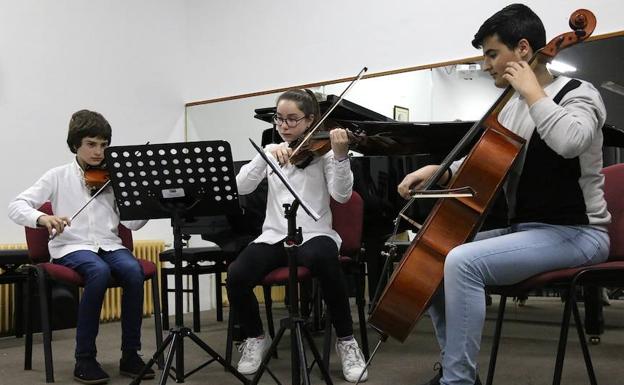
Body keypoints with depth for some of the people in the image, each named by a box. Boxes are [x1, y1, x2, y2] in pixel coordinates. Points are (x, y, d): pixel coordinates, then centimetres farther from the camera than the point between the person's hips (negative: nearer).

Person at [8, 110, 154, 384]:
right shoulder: (58, 177, 6)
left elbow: (132, 222, 2)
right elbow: (15, 207, -3)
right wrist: (42, 218, -24)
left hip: (109, 245, 2)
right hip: (71, 247, -2)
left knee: (133, 271, -30)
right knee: (99, 272, -35)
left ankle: (130, 355, -15)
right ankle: (85, 359, -21)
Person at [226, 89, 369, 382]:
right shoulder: (271, 151, 14)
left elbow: (341, 195, -12)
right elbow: (241, 187, -1)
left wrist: (340, 156, -27)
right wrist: (266, 155, -14)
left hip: (313, 235, -3)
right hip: (274, 236, 3)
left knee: (324, 260, -39)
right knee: (236, 275, -25)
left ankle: (346, 340, -15)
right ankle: (256, 338, 5)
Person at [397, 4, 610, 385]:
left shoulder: (578, 94, -10)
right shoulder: (511, 107, 13)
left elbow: (570, 142, -34)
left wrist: (532, 92, -22)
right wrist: (440, 170, 3)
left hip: (575, 233, -8)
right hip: (524, 228, 9)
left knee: (462, 263, -29)